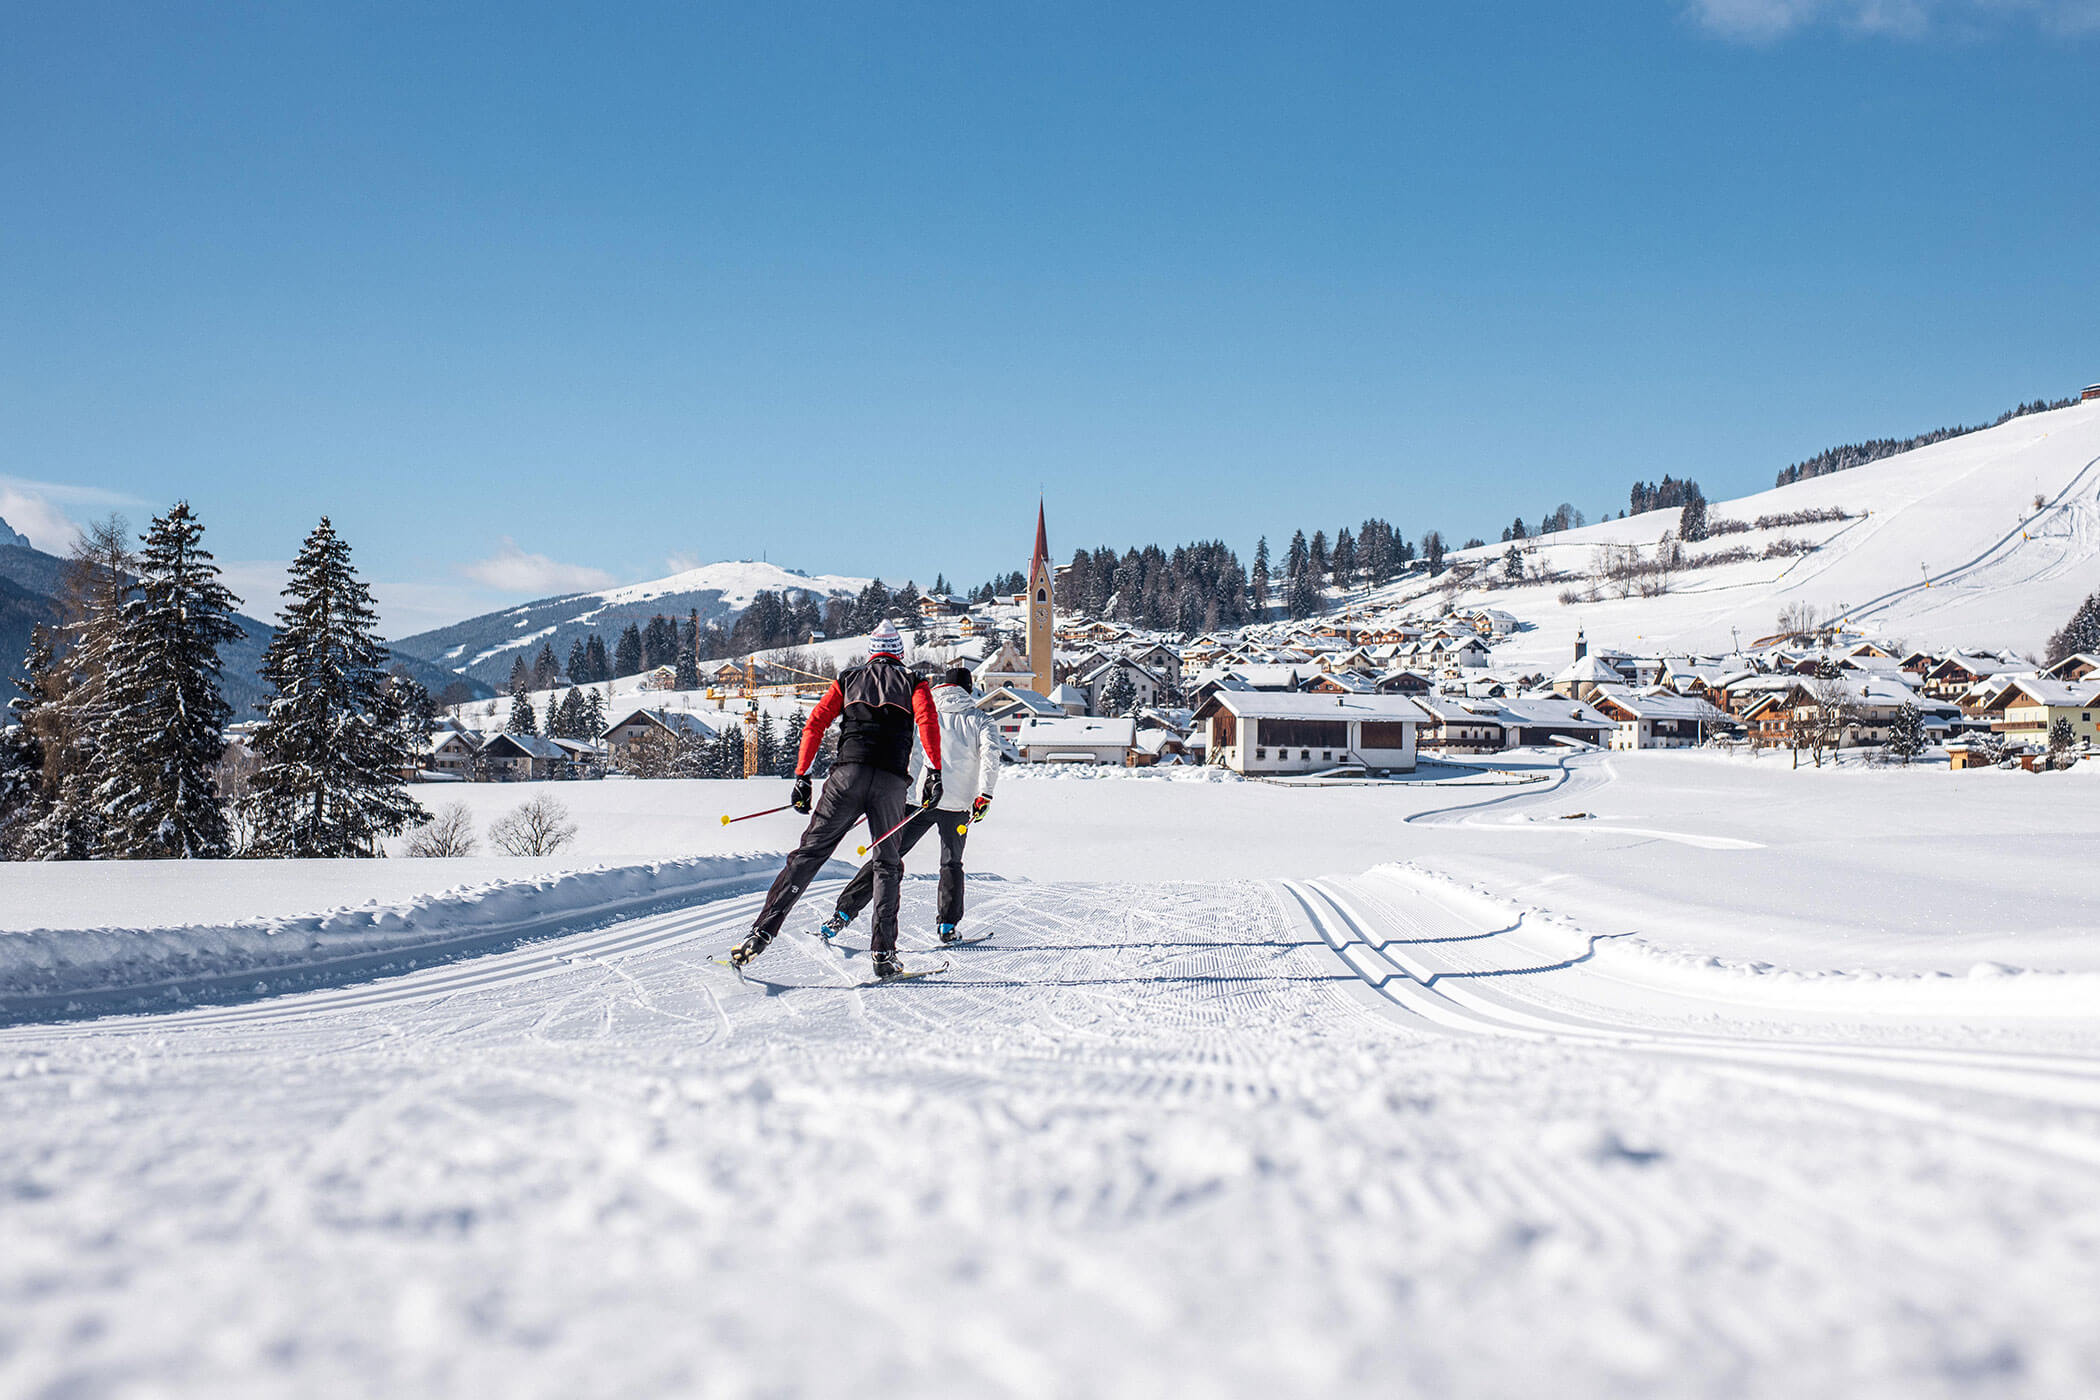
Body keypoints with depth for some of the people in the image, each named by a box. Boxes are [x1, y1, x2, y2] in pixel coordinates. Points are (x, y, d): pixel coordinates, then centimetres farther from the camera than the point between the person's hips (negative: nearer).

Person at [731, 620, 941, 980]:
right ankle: (883, 953, 3)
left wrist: (802, 776, 11)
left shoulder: (848, 680, 22)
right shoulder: (913, 682, 18)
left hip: (849, 773, 0)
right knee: (887, 865, 12)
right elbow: (927, 722, -2)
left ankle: (763, 931, -6)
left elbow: (815, 725, 11)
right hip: (892, 781, 0)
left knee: (809, 853, 3)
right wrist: (934, 772, -8)